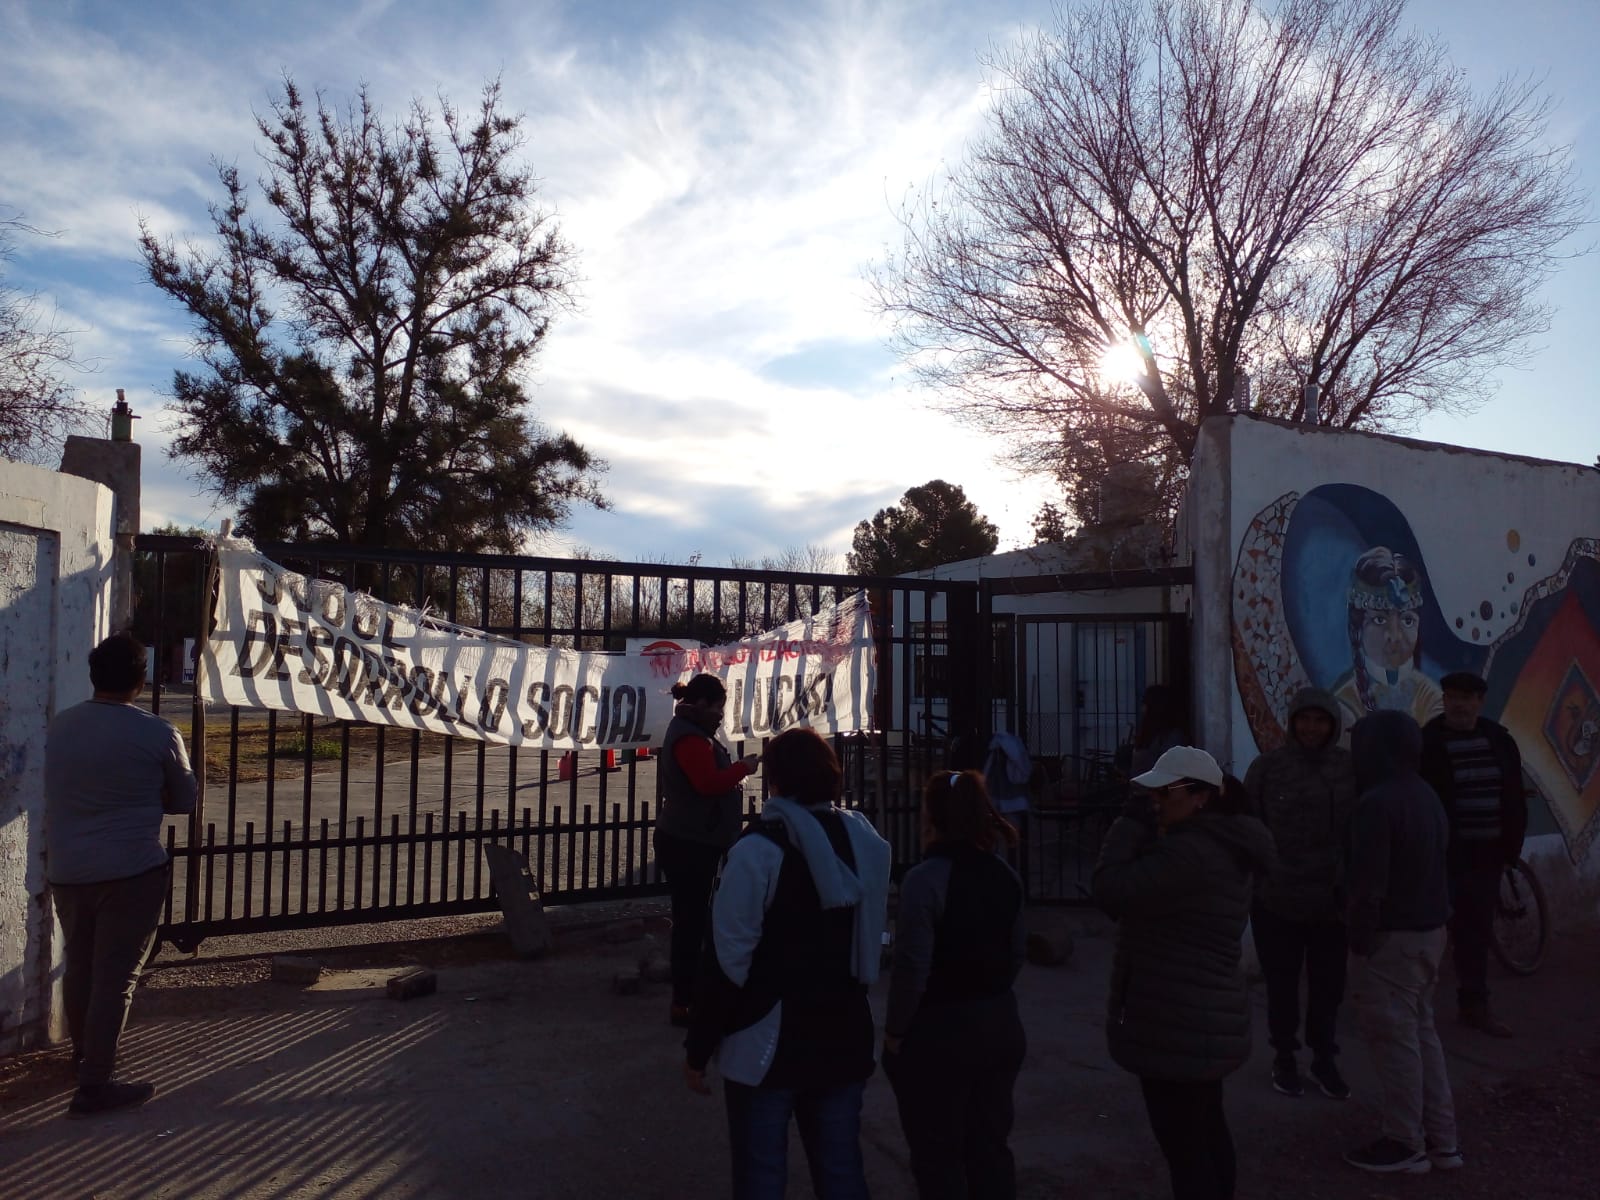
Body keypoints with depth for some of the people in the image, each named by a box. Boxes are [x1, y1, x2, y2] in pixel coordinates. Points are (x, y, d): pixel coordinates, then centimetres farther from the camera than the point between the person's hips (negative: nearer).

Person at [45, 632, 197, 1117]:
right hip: (132, 872, -6)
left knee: (79, 967, 20)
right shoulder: (157, 734, -13)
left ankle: (84, 1056, 39)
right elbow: (185, 800, 0)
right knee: (116, 976, 1)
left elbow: (66, 790, 15)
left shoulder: (59, 726, 1)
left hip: (66, 870, 6)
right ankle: (95, 1084, 4)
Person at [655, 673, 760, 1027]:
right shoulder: (690, 738, -18)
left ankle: (687, 995, 26)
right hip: (688, 844, -11)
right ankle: (683, 1004, 2)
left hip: (692, 842, 11)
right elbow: (710, 783, -27)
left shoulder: (692, 732, 17)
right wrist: (744, 767, -14)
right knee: (691, 921, -5)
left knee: (691, 920, 16)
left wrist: (737, 769, 11)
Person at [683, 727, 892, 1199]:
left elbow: (729, 959, -16)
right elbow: (872, 943, 10)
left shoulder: (759, 850, -17)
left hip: (768, 1043, -5)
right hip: (844, 1038, 5)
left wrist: (697, 1048, -8)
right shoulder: (865, 842, 0)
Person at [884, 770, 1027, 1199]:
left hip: (939, 1033, -6)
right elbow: (1018, 950, 9)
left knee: (938, 1157, 10)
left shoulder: (925, 878, -20)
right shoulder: (1004, 875, 0)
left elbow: (912, 966, -20)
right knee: (990, 1147, 19)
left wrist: (894, 1031, -7)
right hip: (1000, 1025, 6)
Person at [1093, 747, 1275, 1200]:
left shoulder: (1191, 851, -24)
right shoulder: (1225, 847, 10)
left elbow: (1111, 890, -27)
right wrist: (1145, 828, -1)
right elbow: (1149, 890, 14)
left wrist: (1132, 822, -18)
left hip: (1179, 1023, -11)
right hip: (1205, 1017, 11)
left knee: (1183, 1145, 0)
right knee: (1206, 1130, 23)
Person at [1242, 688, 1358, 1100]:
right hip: (1277, 898, -1)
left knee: (1328, 984, 14)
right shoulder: (1267, 766, -8)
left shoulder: (1352, 768, -3)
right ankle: (1284, 1057, 32)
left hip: (1333, 900, 1)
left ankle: (1325, 1058, 34)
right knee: (1282, 983, 13)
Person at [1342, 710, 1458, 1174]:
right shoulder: (1426, 795, 8)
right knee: (1421, 1031, 18)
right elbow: (1429, 866, 15)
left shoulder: (1377, 803, -22)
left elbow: (1369, 884, -22)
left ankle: (1405, 1143, 13)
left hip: (1392, 936, -10)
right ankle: (1439, 1138, 27)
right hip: (1429, 929, 10)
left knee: (1394, 1038, 2)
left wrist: (1360, 940, -15)